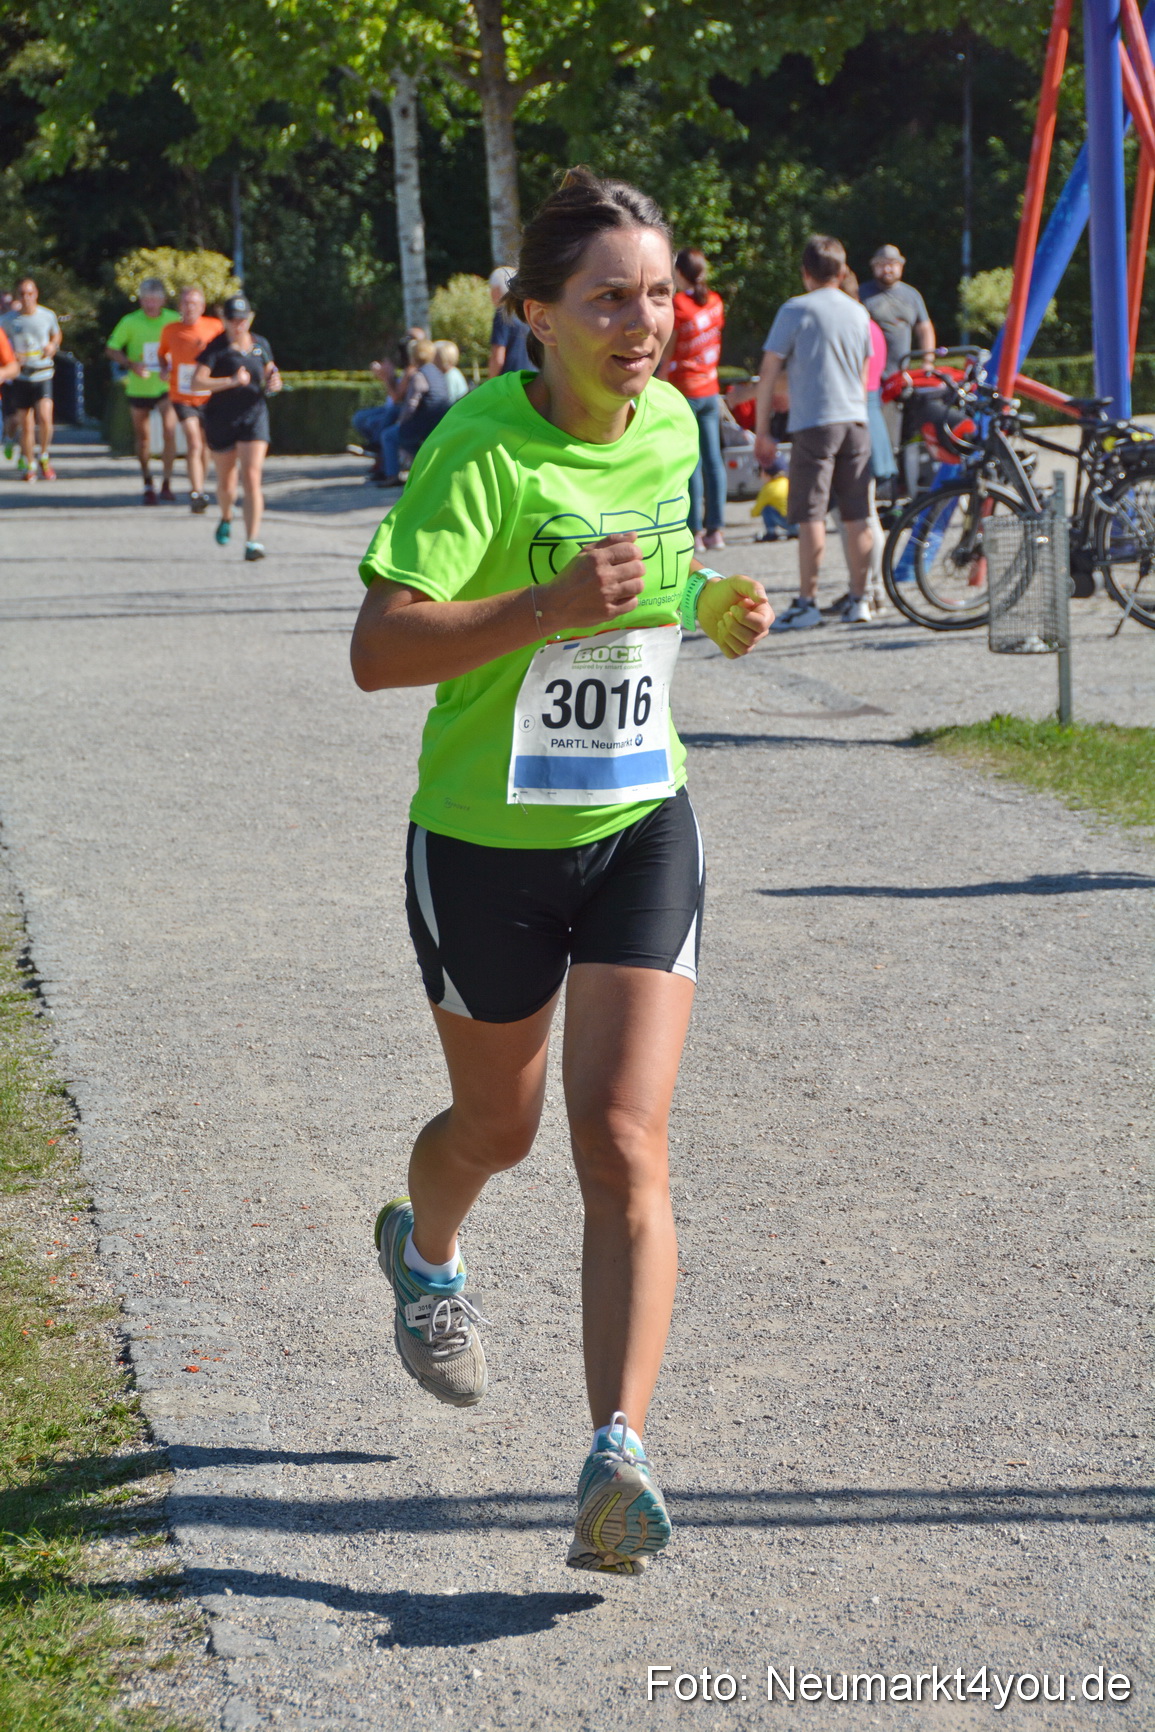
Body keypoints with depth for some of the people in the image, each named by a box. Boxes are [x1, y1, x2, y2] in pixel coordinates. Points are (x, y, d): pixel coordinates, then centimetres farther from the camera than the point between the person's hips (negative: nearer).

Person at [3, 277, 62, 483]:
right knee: (25, 424, 4)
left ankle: (44, 458, 2)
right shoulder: (9, 319, -1)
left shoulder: (48, 316, 1)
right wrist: (12, 356, -11)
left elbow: (57, 334, 21)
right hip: (20, 376, 1)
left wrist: (52, 346, -1)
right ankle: (29, 465, 20)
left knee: (44, 417, -20)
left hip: (43, 374, -1)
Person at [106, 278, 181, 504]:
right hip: (139, 388, 1)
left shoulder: (174, 320, -1)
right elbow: (111, 350, -1)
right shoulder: (130, 322, -4)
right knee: (143, 438, 8)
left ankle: (166, 485, -8)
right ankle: (148, 486, 24)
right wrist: (132, 364, -17)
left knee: (169, 432, -17)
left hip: (166, 386, -1)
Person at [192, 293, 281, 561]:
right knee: (226, 482, 13)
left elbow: (270, 374, 22)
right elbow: (197, 383, -18)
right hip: (221, 420, -1)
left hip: (253, 416, 1)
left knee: (252, 478, -14)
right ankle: (226, 518, 47)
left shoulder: (260, 345, 6)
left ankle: (253, 541, -17)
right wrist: (231, 381, -27)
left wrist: (274, 383, -2)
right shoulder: (216, 348, -8)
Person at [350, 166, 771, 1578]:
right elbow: (378, 651, -25)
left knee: (623, 1143, -11)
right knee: (499, 1126, 18)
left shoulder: (673, 425, 0)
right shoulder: (481, 446, -19)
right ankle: (423, 1252, 54)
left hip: (640, 827, 3)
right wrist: (552, 606, -35)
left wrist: (714, 612, 1)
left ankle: (617, 1458, -13)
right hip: (486, 840, -3)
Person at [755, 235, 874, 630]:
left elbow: (768, 372, -5)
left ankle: (807, 603, -7)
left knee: (810, 516, -5)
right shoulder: (858, 312, 12)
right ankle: (859, 601, 11)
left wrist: (762, 430, 0)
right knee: (857, 516, 7)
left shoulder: (795, 310, -5)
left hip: (813, 423, -5)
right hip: (855, 420, 5)